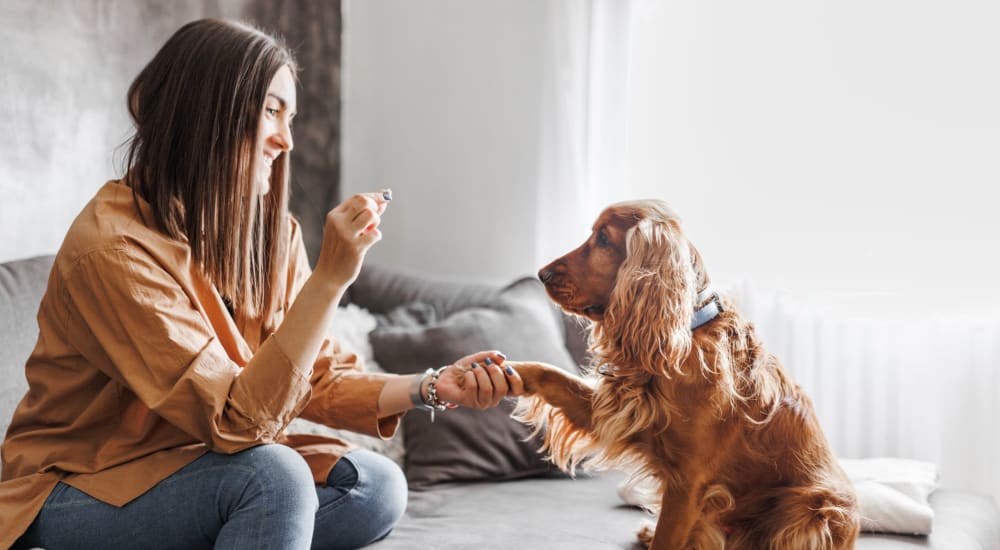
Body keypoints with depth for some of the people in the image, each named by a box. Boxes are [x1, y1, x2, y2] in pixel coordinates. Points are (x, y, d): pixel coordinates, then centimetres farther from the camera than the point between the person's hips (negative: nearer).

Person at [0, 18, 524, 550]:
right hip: (78, 490, -7)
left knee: (377, 486, -14)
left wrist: (431, 387, -15)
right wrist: (330, 278, -33)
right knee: (275, 477, -32)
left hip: (208, 458, 7)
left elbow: (318, 379, 1)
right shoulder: (113, 247, -24)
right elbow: (235, 420, -28)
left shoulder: (273, 232, -1)